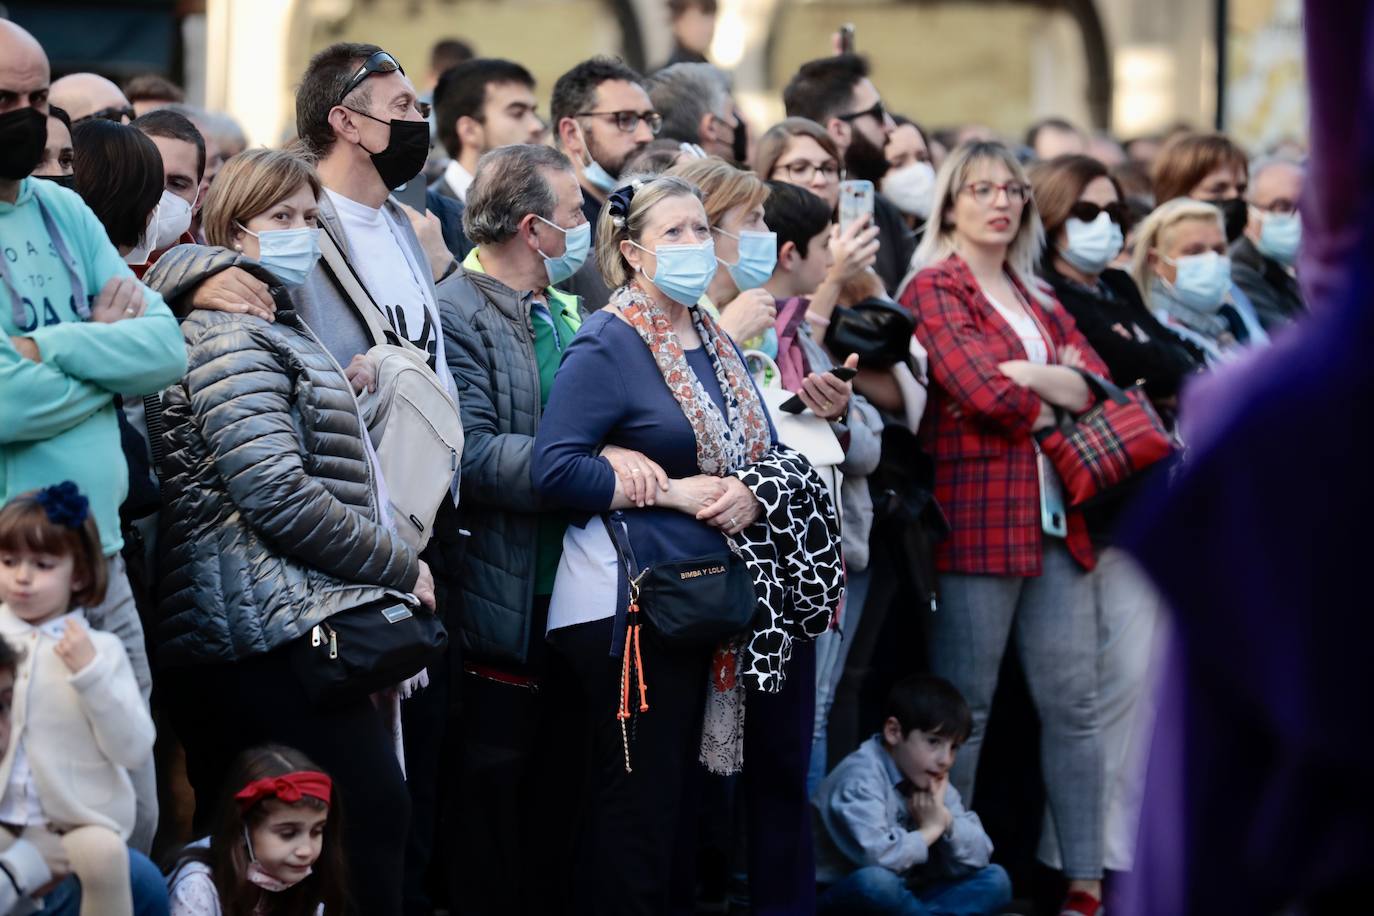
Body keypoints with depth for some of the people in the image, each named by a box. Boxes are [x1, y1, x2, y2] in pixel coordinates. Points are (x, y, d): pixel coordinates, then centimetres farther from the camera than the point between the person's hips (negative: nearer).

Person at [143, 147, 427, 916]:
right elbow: (279, 497, -17)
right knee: (374, 815, -15)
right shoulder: (232, 335, -9)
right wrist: (399, 566, -9)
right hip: (276, 629, -10)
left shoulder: (276, 327, 23)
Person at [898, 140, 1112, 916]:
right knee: (965, 709, -1)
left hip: (1057, 518, 6)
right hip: (977, 516, -6)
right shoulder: (935, 289, -1)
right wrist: (1061, 397, 2)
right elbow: (986, 395, -14)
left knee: (1074, 704, 5)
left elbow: (1098, 381, 6)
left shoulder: (1036, 297, 20)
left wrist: (1029, 375, -10)